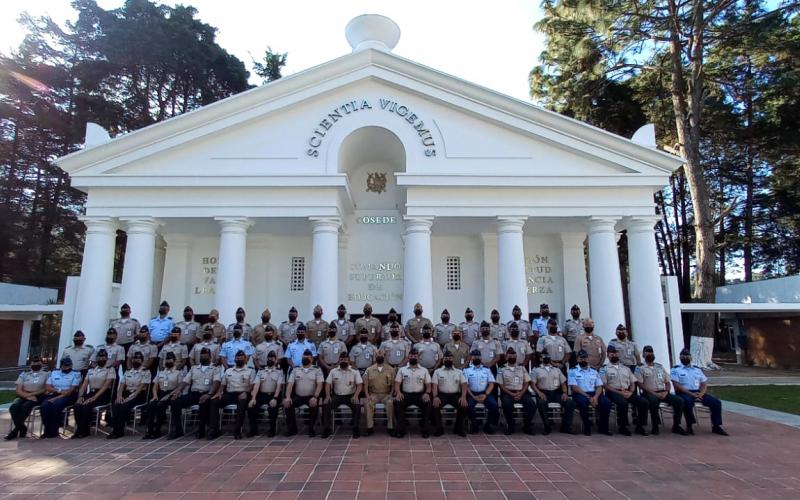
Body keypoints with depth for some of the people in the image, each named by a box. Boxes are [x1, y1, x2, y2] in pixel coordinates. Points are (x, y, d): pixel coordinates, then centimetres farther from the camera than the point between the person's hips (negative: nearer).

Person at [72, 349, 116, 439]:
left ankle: (82, 431, -17)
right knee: (77, 406, -24)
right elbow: (84, 384, 11)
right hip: (90, 393, 5)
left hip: (103, 395, -5)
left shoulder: (110, 369, 0)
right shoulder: (91, 370, 17)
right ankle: (82, 430, -13)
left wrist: (94, 397, -21)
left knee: (86, 406, -30)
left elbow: (106, 385, -11)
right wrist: (80, 396, -8)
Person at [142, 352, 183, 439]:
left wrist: (168, 396, -17)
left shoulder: (179, 372, 2)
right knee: (150, 405, -26)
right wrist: (155, 395, -3)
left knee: (160, 405, -32)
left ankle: (157, 430, -25)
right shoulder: (161, 371, 19)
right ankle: (149, 430, -26)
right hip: (161, 394, 5)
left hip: (172, 395, -5)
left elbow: (180, 387, -6)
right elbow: (155, 386, 18)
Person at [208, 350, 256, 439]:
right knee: (214, 401, -21)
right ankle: (215, 429, -19)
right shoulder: (228, 371, 24)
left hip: (242, 394, -4)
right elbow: (222, 384, 20)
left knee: (242, 403, -38)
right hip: (229, 394, 4)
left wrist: (246, 393, -18)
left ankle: (237, 430, -33)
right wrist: (218, 393, 0)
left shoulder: (250, 371, 12)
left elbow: (252, 385, 1)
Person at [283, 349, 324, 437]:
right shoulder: (295, 369, 8)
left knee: (315, 405, -33)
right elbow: (290, 384, 0)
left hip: (311, 397, -2)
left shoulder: (317, 370, 2)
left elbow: (319, 385, -8)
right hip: (298, 396, 3)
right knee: (287, 404, -24)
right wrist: (288, 397, -17)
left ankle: (311, 428, -11)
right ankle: (292, 428, -6)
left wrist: (315, 397, -24)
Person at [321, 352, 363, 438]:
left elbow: (359, 385, -5)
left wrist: (356, 395, -24)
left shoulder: (355, 372, 2)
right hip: (337, 396, 2)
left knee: (357, 405, -32)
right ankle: (326, 428, -13)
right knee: (325, 404, -24)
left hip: (350, 395, -2)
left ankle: (355, 428, -18)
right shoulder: (333, 371, 8)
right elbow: (327, 384, 3)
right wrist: (328, 395, -15)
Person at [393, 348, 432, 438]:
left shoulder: (424, 370, 12)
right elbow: (397, 383, 5)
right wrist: (398, 392, -15)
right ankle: (400, 429, -21)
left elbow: (428, 385, 8)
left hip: (420, 394, 0)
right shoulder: (402, 370, 12)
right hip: (406, 394, 0)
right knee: (397, 403, -32)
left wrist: (427, 393, -13)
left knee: (428, 403, -31)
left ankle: (424, 429, -16)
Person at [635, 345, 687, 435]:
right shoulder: (640, 368, 3)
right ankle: (655, 426, -19)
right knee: (654, 400, -38)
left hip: (663, 393, 5)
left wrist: (666, 392, -4)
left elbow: (667, 382, 18)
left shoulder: (660, 366, 20)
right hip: (649, 393, -5)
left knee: (679, 400, -19)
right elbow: (640, 384, -7)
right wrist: (654, 393, -16)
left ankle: (676, 426, -8)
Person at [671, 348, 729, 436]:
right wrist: (691, 394, -17)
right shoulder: (676, 369, 2)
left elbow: (704, 383, 13)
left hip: (698, 393, 5)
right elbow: (677, 385, -8)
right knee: (688, 402, -38)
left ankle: (716, 426, -5)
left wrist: (701, 394, -8)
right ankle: (689, 425, -21)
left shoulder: (697, 369, 19)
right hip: (684, 393, -5)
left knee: (716, 402, -13)